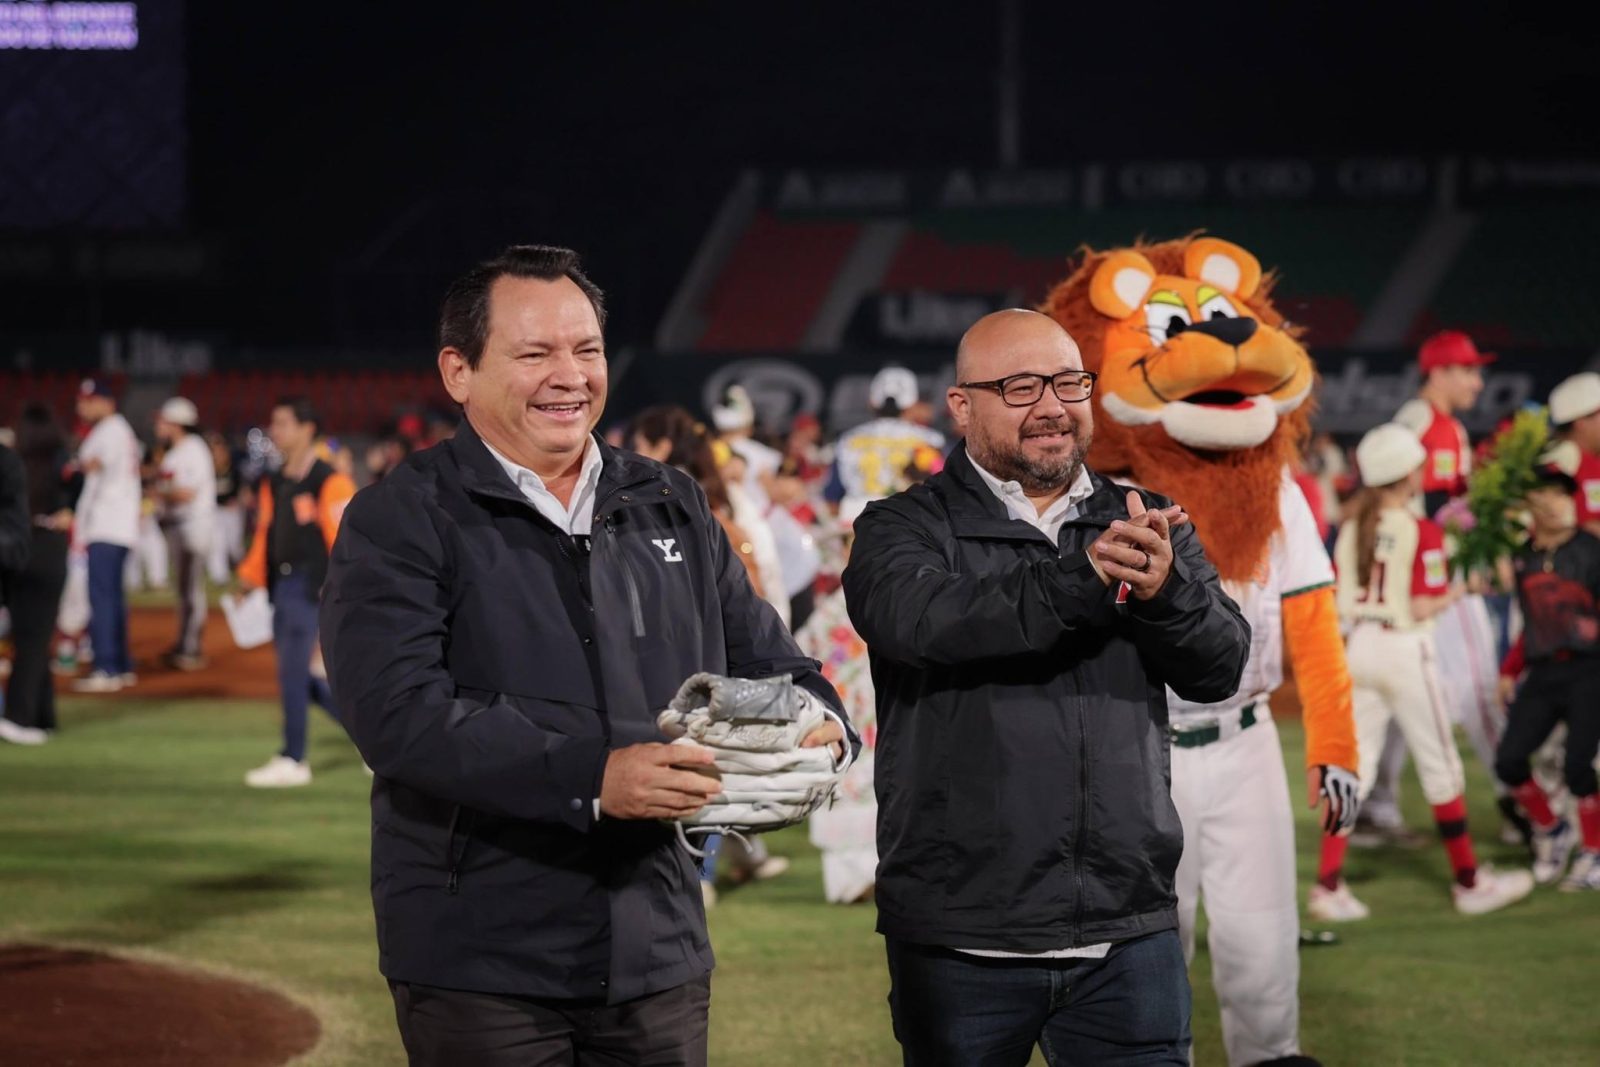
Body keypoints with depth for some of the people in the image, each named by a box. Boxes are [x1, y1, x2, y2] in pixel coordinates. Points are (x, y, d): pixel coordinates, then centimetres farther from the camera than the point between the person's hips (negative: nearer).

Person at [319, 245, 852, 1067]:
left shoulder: (672, 508, 13)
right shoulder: (400, 523, -4)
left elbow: (760, 658, 19)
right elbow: (398, 710, -17)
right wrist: (589, 778, -27)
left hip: (657, 957, 5)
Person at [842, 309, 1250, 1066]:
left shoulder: (1146, 527, 12)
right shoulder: (904, 528, 2)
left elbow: (1221, 666, -1)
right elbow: (916, 619, -20)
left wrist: (1164, 592, -22)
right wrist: (1077, 580, -32)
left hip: (1129, 932, 2)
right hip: (962, 939, -2)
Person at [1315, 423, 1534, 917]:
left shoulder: (1350, 530, 4)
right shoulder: (1422, 532, -13)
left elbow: (1338, 601, 4)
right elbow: (1422, 608, -15)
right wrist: (1453, 595, 3)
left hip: (1360, 647, 5)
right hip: (1405, 649, -5)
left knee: (1354, 764, 8)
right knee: (1440, 765, 8)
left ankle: (1329, 886, 2)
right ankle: (1469, 881, 19)